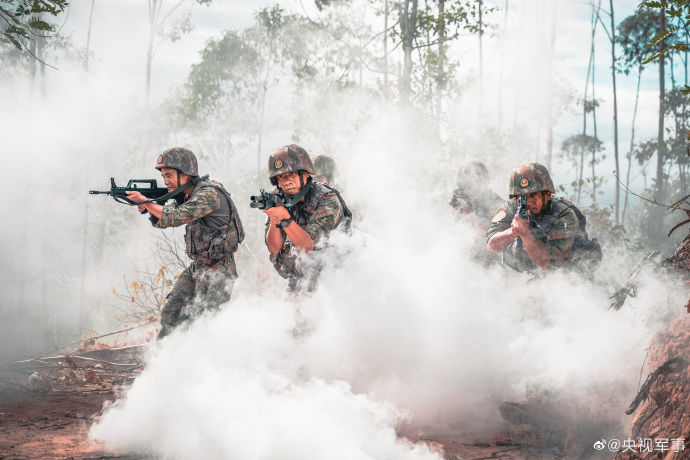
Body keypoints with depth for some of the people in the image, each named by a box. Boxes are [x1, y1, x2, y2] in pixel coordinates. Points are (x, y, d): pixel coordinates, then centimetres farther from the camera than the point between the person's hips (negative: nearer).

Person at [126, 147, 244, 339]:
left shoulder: (209, 194, -20)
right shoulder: (187, 196, 10)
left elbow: (176, 217, -26)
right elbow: (160, 221, 14)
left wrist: (145, 201, -17)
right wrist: (145, 205, -6)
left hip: (217, 271, -9)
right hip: (197, 268, 9)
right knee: (170, 315, 6)